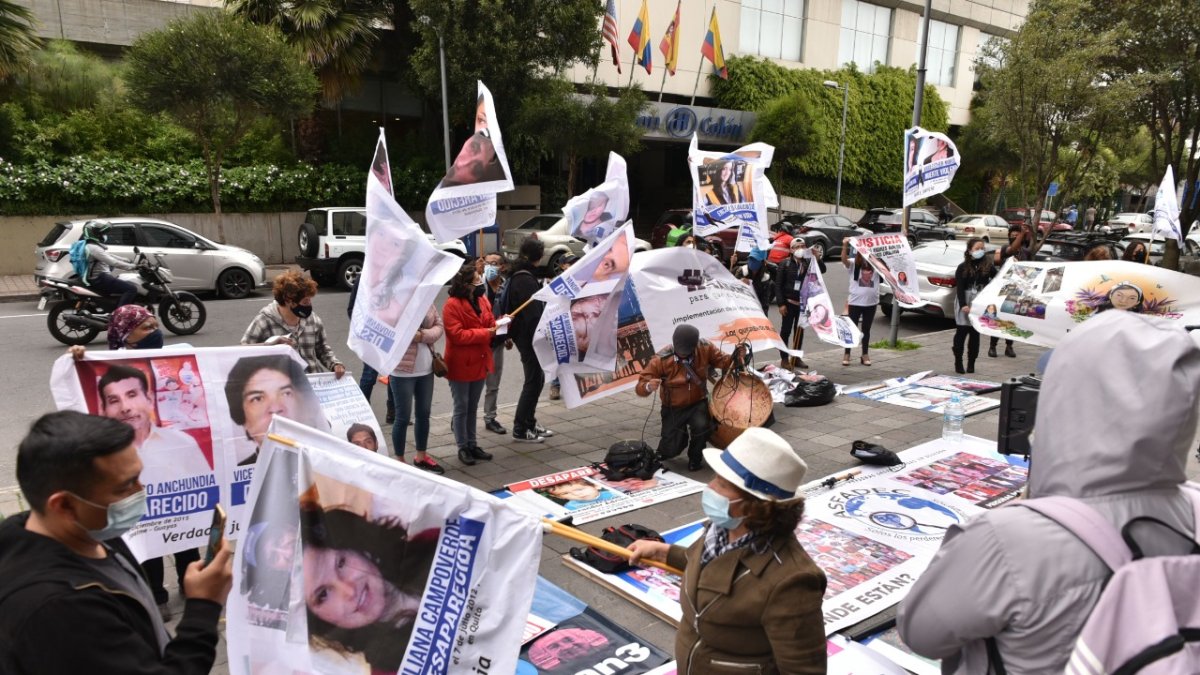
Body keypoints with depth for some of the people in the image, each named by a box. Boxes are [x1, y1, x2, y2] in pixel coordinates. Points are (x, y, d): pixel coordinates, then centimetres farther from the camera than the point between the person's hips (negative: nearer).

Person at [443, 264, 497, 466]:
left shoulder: (483, 301, 6)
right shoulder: (452, 305, -17)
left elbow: (489, 325, 15)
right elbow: (457, 335, -24)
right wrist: (485, 333, -22)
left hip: (479, 363, 7)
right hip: (460, 365, -7)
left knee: (473, 407, 16)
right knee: (461, 408, 5)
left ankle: (472, 444, 26)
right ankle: (463, 448, 15)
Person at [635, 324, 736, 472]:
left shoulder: (705, 348, -15)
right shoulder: (661, 359, -22)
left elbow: (724, 361, 1)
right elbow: (640, 387, -18)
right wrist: (649, 386, -42)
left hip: (698, 404, 1)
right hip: (673, 408, -1)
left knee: (701, 425, -31)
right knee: (671, 450, -5)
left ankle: (695, 458, 2)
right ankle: (681, 436, 35)